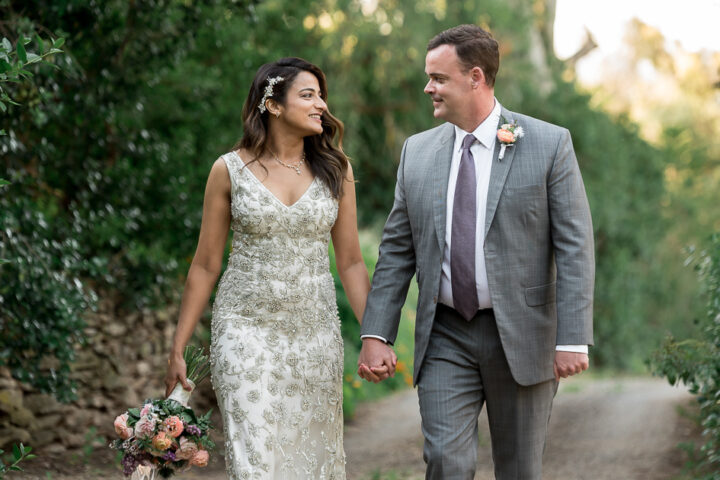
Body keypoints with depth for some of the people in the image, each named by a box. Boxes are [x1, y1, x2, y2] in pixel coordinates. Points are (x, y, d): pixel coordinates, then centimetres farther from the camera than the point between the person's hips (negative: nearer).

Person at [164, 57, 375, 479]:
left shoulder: (335, 169, 4)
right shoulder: (230, 170, -1)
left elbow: (351, 262, 7)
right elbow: (205, 265, 3)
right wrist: (178, 349, 3)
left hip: (315, 331, 2)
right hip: (247, 330, -2)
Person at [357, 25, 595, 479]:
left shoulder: (550, 144, -5)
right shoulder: (417, 151, 7)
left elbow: (575, 246, -8)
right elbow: (397, 251, 8)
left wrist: (573, 339, -14)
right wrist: (376, 335, -1)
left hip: (521, 336, -2)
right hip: (445, 339, 2)